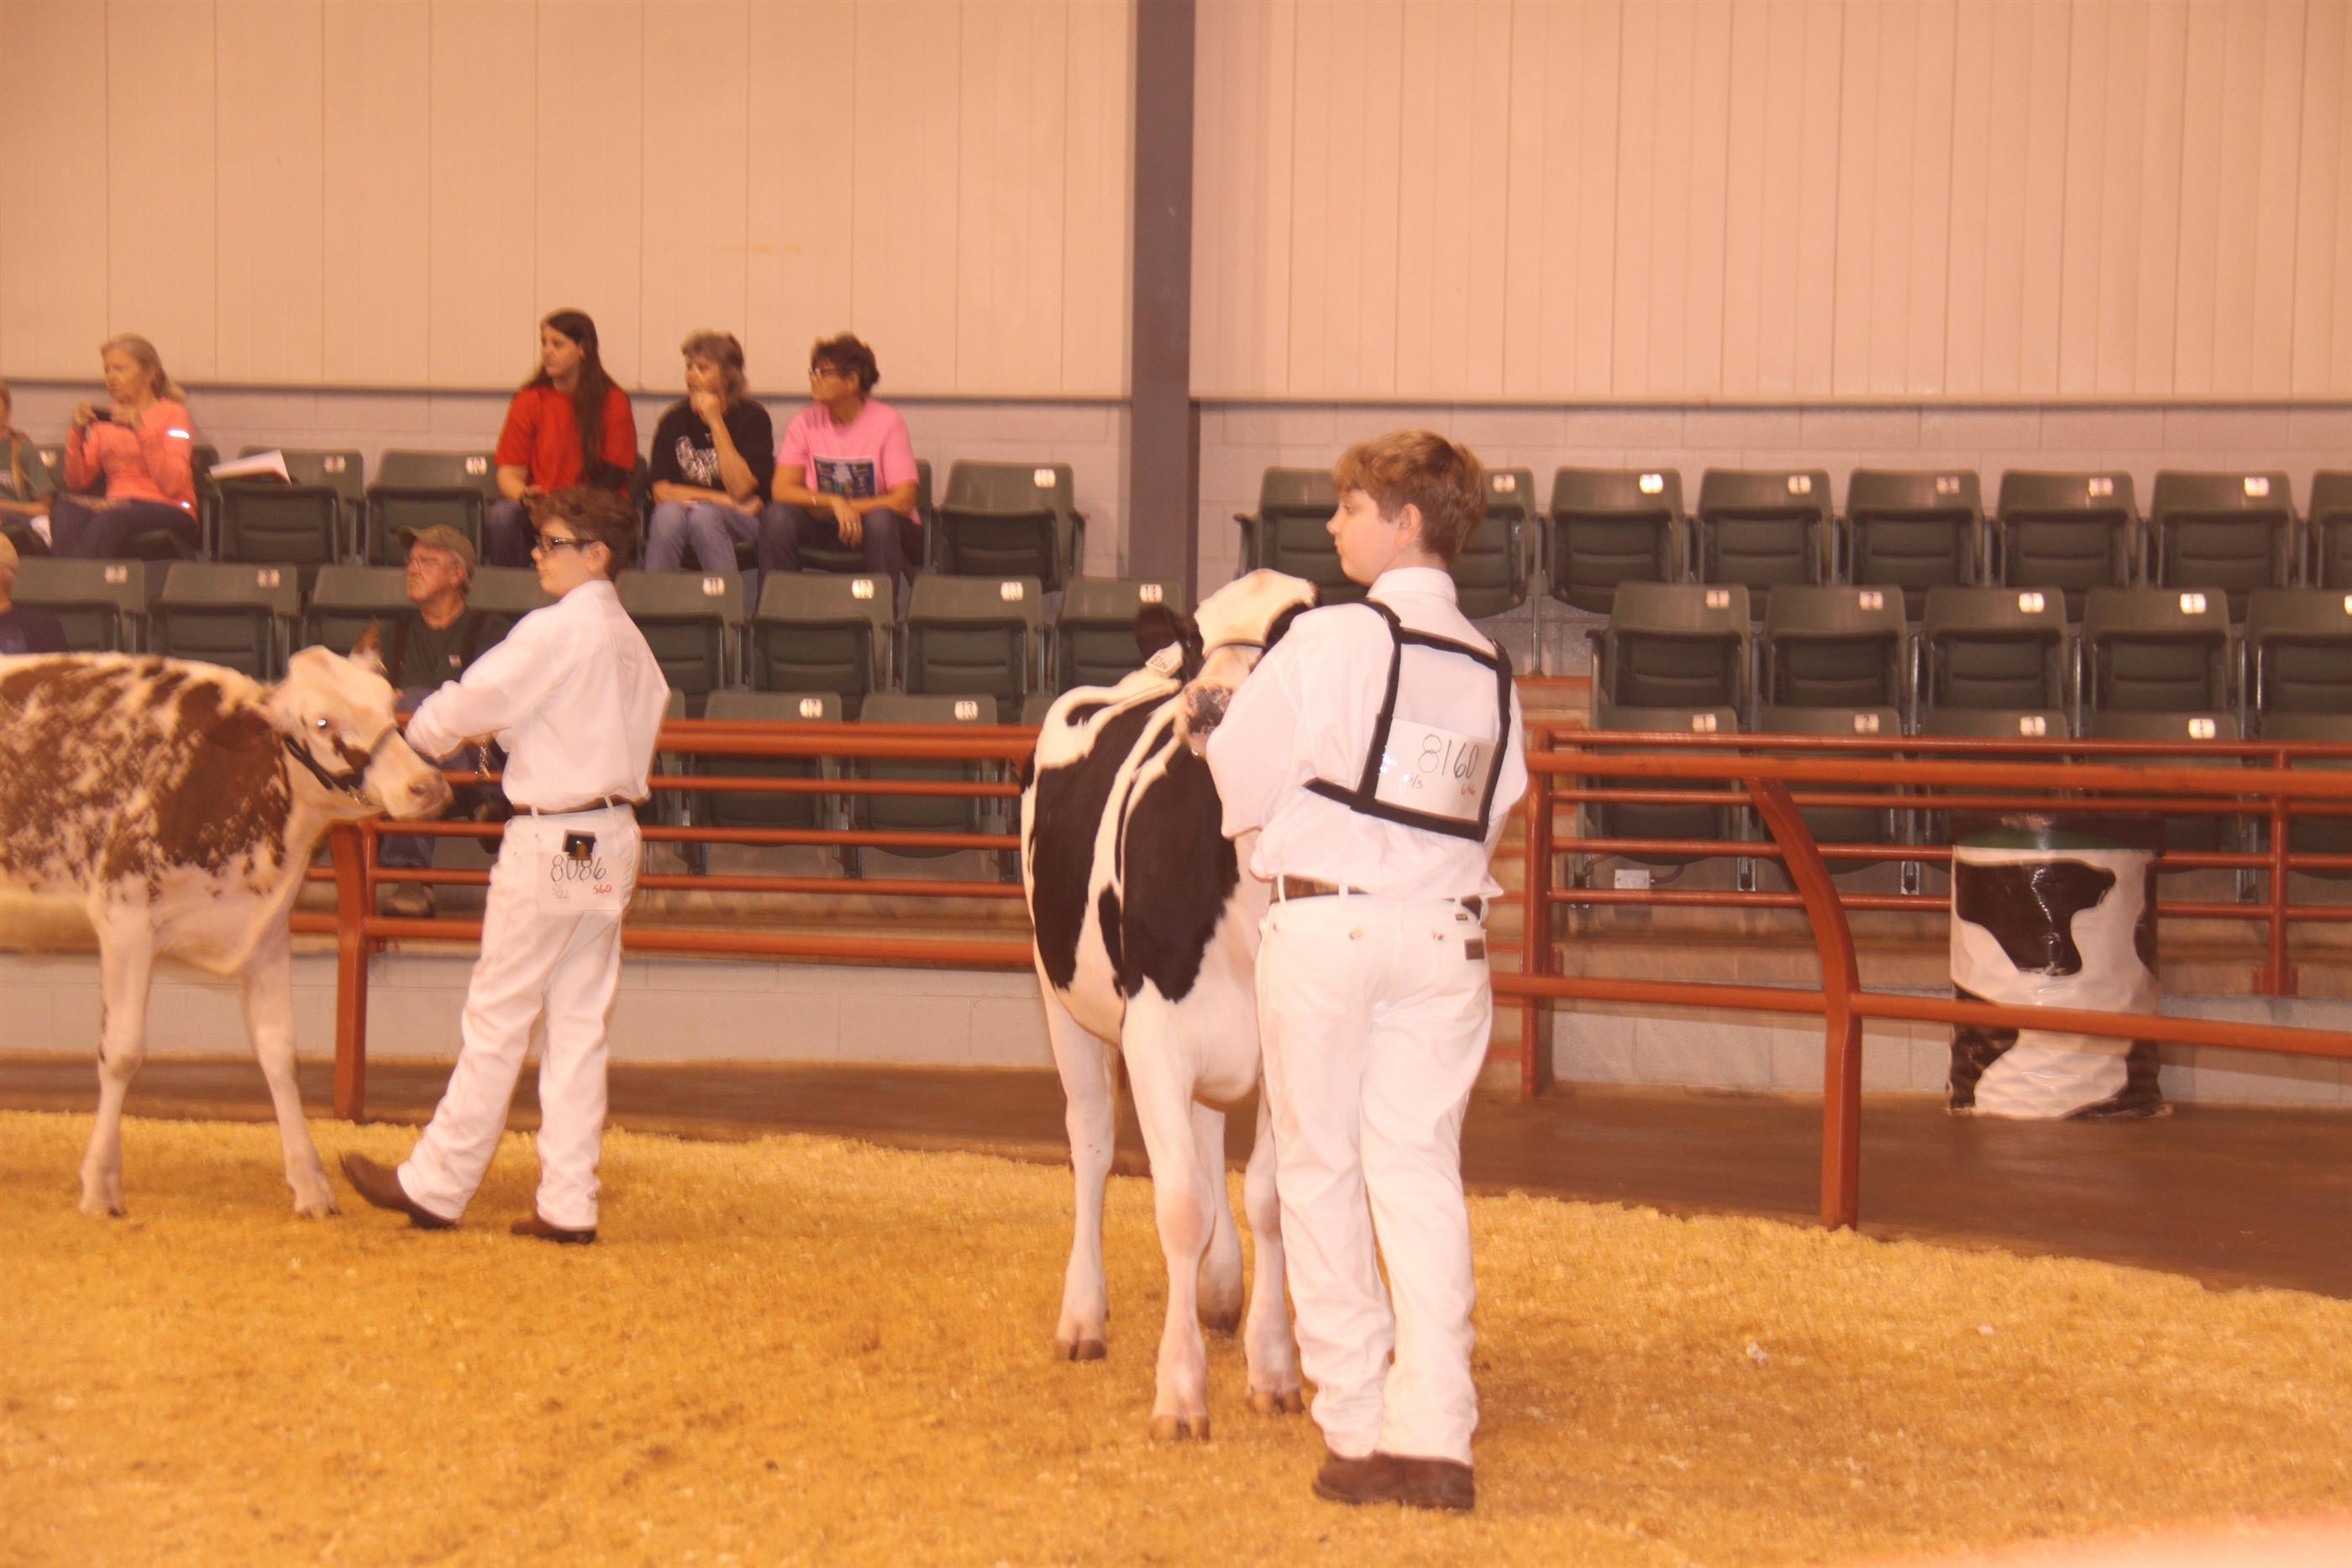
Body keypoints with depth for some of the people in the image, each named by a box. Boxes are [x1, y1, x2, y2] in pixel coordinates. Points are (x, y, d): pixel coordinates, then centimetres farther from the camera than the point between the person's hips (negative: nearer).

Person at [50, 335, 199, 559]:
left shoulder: (172, 413, 4)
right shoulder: (105, 418, 19)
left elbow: (172, 485, -10)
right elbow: (76, 482, 12)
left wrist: (141, 430, -17)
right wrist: (77, 433, -2)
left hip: (168, 513, -4)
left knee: (109, 520, -38)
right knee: (65, 508, -30)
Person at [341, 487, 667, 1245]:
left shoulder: (556, 629, -13)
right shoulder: (632, 643, 12)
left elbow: (471, 703, -11)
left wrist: (417, 737, 9)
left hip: (551, 840, -8)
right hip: (613, 839, 8)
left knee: (497, 1017, 0)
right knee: (579, 1024, 8)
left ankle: (434, 1186, 8)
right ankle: (568, 1202, 6)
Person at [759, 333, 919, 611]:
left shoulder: (887, 422, -12)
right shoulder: (805, 423, -3)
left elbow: (903, 500, -19)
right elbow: (781, 491, -13)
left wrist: (850, 509, -20)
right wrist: (833, 503, -28)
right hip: (824, 525, 2)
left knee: (881, 521, -36)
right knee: (778, 517, -26)